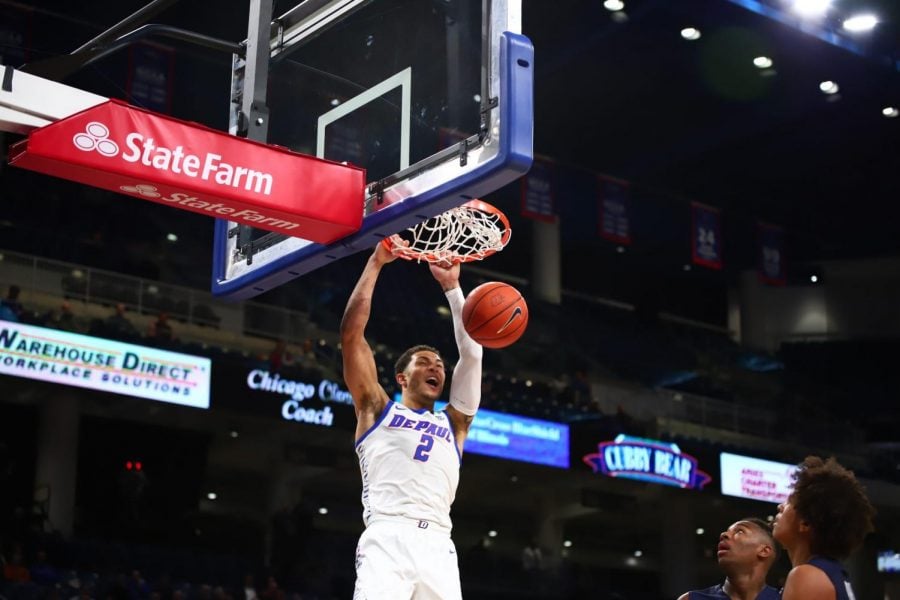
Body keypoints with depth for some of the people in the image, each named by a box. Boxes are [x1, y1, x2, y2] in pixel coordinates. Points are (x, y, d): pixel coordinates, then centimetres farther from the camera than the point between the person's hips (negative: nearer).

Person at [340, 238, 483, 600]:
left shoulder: (452, 423, 28)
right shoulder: (377, 410, 21)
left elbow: (471, 354, 23)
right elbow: (351, 332, 14)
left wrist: (451, 286, 23)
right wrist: (376, 262, 16)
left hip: (437, 546, 4)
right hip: (387, 539, -4)